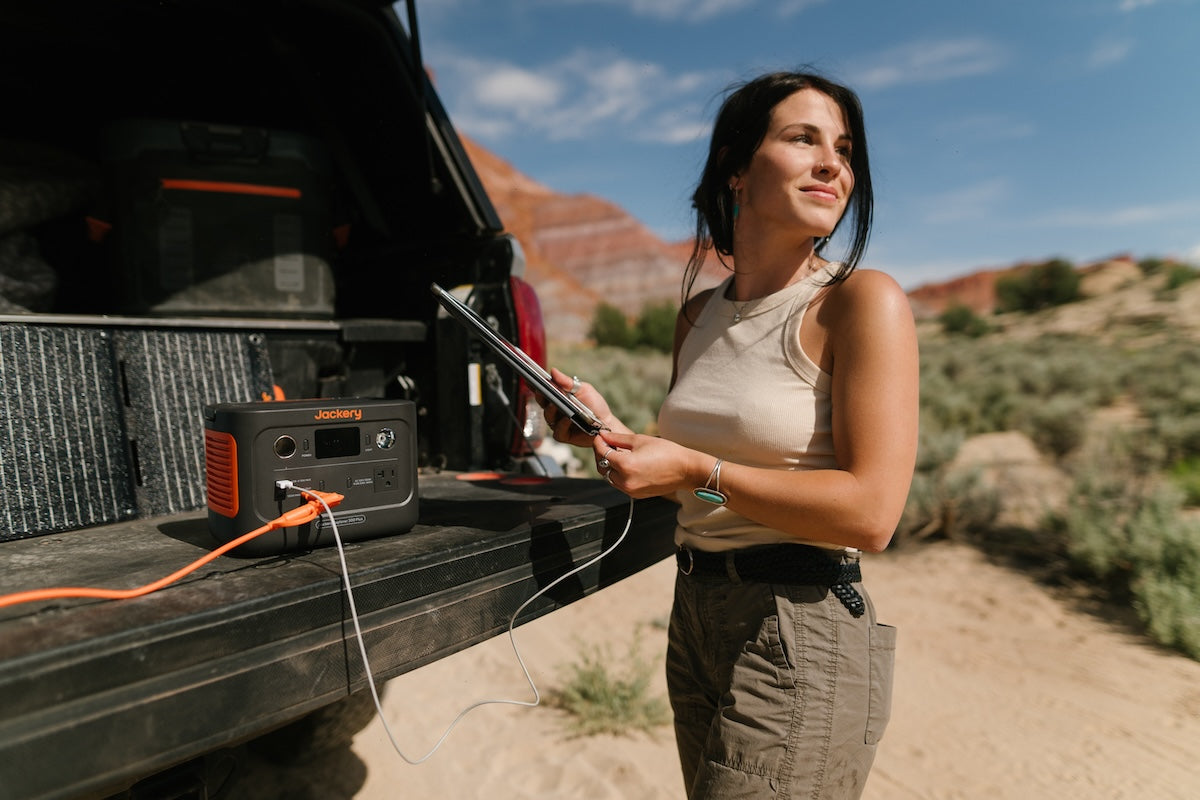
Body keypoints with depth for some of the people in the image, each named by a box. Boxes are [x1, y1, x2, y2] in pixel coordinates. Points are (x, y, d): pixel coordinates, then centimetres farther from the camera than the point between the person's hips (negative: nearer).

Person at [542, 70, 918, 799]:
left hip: (801, 635, -6)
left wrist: (697, 470, -18)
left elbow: (871, 513, -19)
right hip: (695, 616, 7)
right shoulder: (700, 314, 6)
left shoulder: (862, 301, -13)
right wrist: (613, 433, -1)